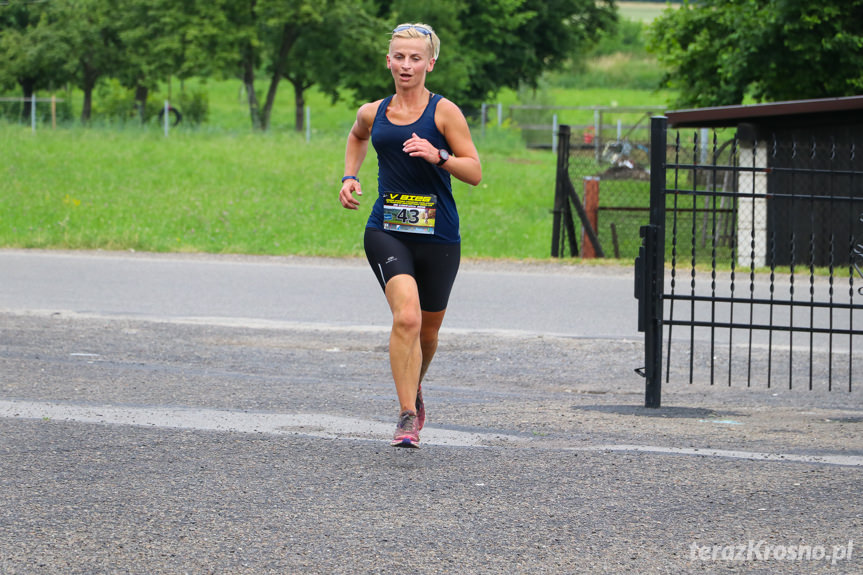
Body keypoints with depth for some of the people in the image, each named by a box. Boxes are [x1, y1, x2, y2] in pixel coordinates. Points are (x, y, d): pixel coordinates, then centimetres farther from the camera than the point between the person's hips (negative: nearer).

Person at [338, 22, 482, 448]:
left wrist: (438, 156, -21)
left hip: (438, 237, 0)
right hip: (386, 232, 0)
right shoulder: (373, 113, 6)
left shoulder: (444, 112, -3)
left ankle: (414, 389, 46)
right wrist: (349, 177, 17)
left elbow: (475, 173, -5)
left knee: (428, 328, 14)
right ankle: (408, 416, -19)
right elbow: (357, 137, 32)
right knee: (406, 317, -21)